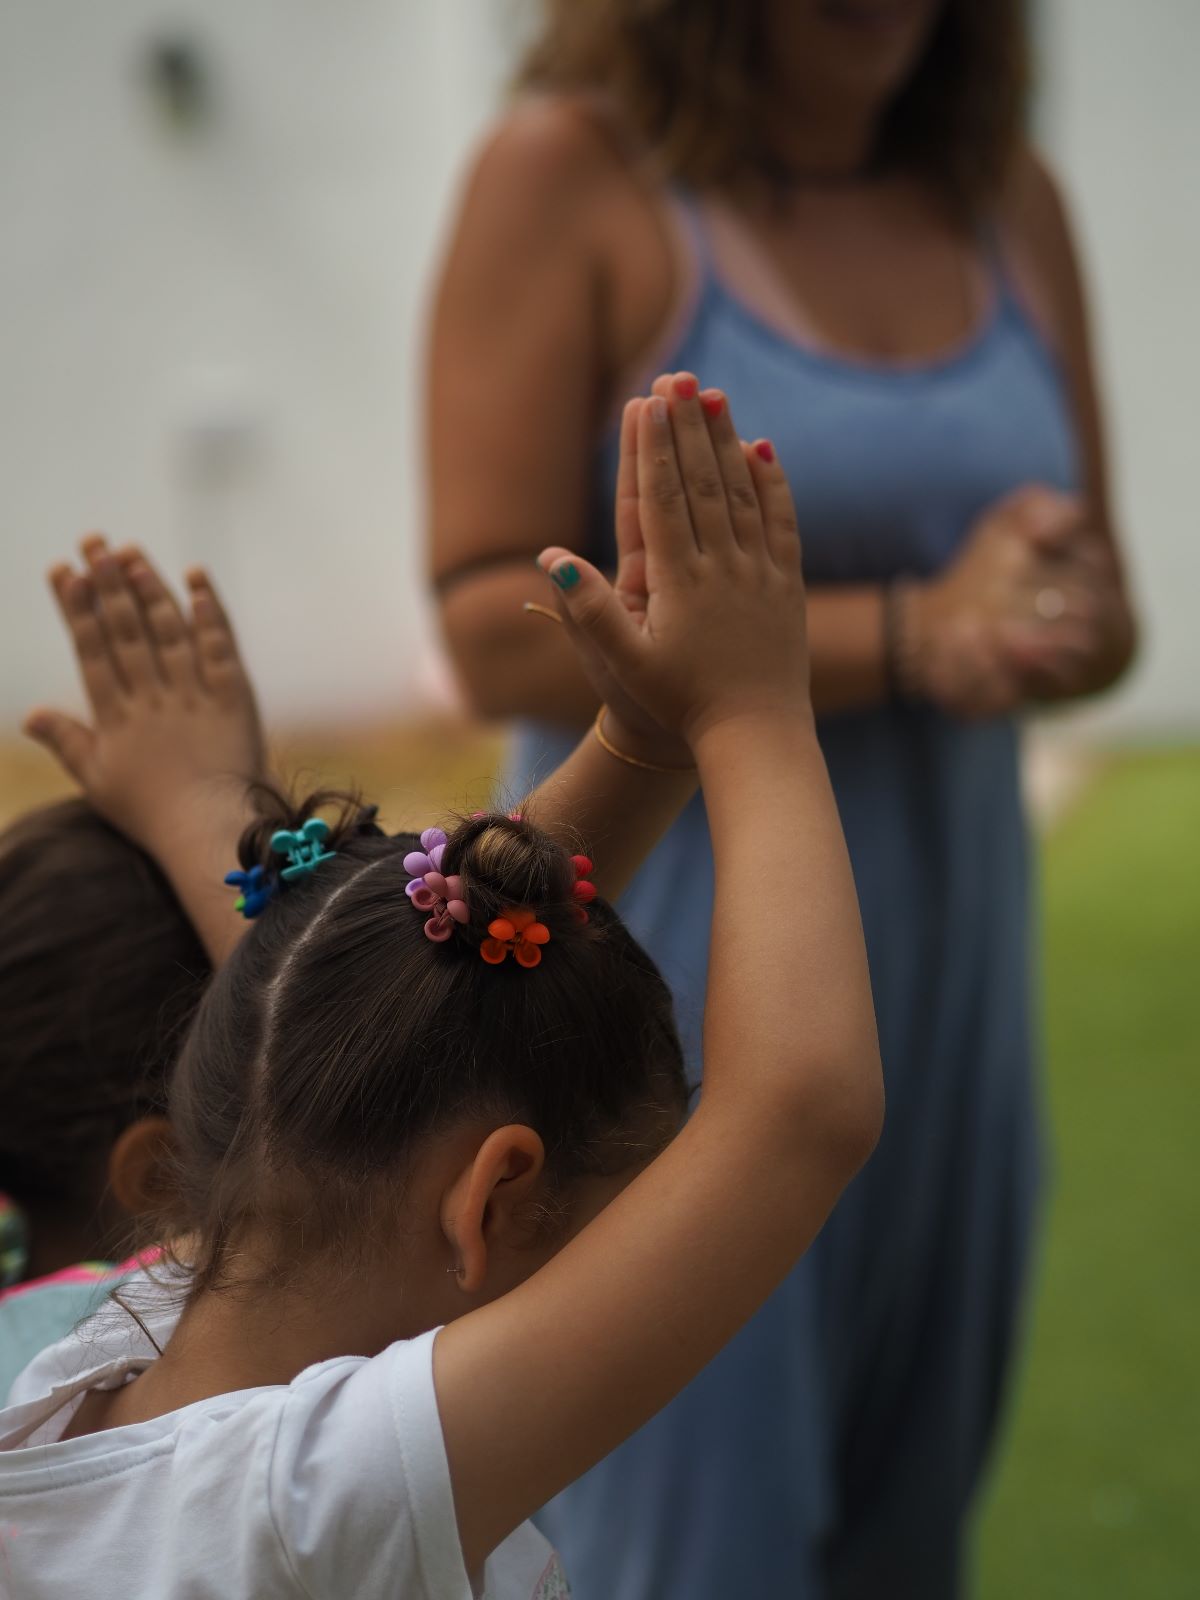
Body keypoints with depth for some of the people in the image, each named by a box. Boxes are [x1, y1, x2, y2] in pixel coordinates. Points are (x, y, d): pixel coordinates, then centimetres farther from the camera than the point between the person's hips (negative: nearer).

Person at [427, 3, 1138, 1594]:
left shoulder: (1010, 201, 7)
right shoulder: (565, 170, -9)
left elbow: (1104, 617, 10)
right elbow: (498, 629, -15)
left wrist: (1056, 611, -15)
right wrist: (905, 635, -21)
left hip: (949, 969, 5)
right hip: (681, 974, -5)